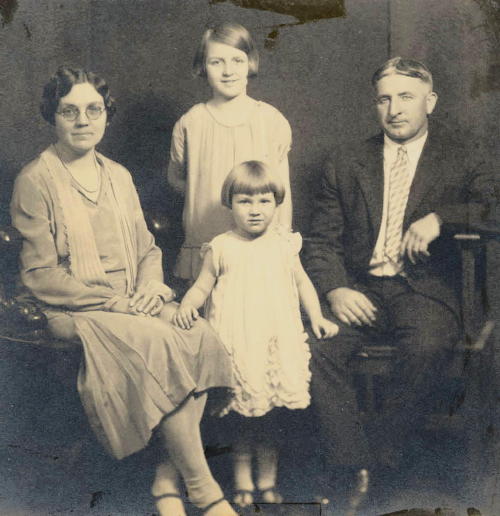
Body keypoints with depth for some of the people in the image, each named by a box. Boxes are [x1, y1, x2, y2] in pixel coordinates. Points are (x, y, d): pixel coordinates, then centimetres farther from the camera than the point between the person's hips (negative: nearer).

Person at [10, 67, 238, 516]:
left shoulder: (118, 176, 16)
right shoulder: (36, 181, -3)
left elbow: (148, 248, 18)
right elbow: (41, 276, -8)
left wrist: (151, 287, -5)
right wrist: (115, 303, -14)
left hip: (136, 304, 6)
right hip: (76, 312, -5)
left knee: (200, 338, -24)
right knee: (164, 348, -29)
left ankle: (168, 476, -13)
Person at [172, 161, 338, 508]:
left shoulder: (283, 245, 5)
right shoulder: (221, 249, 0)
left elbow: (302, 283, 13)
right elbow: (202, 287, 4)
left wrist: (317, 318, 2)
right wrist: (187, 306, -16)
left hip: (276, 342, 2)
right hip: (236, 344, -1)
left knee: (270, 417, 8)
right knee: (242, 415, 4)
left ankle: (268, 481, 25)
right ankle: (242, 482, 21)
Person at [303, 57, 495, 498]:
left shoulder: (463, 160, 12)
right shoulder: (346, 164, 17)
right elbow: (322, 241, 10)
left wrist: (439, 218, -17)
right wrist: (335, 290, -9)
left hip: (424, 290, -2)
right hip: (359, 291, 2)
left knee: (428, 348, -34)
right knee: (316, 345, -27)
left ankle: (382, 465, -16)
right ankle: (354, 470, -17)